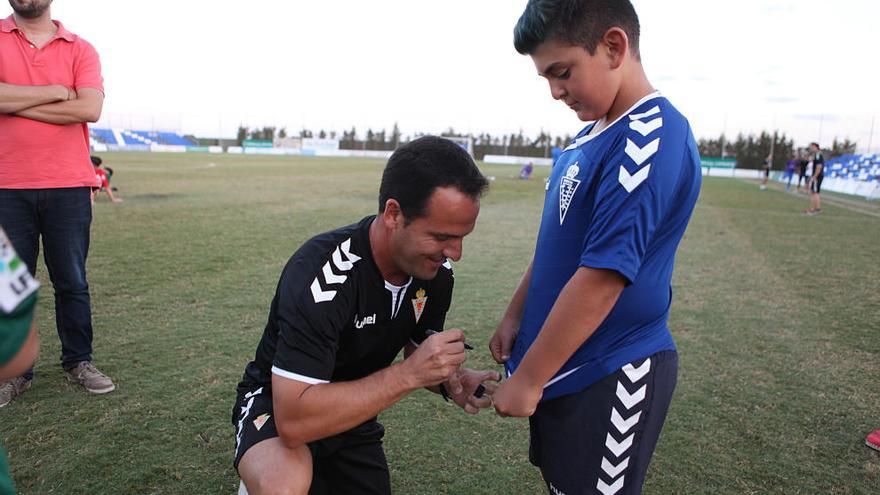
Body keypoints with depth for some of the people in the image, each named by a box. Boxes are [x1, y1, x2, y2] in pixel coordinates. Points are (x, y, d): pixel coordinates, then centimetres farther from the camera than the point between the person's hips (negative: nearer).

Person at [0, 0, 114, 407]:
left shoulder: (80, 50, 5)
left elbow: (90, 109, -12)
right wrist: (55, 91, -9)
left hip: (69, 189, 0)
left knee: (72, 282, 8)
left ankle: (78, 362, 22)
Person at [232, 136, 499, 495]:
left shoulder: (436, 271, -13)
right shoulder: (323, 274, -34)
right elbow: (294, 421, -36)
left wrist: (450, 379, -18)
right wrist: (408, 374, -38)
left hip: (352, 411, 6)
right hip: (279, 403, -6)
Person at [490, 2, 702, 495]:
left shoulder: (650, 137, -22)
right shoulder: (593, 135, 8)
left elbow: (602, 277, -26)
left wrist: (527, 379, -20)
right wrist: (515, 316, 12)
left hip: (609, 377, -8)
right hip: (565, 364, 8)